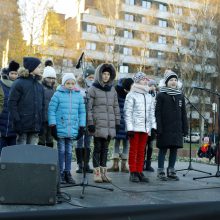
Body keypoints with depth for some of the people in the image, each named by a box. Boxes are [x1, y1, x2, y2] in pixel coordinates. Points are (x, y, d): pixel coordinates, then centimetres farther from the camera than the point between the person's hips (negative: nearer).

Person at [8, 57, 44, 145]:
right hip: (23, 125, -5)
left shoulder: (39, 86, 15)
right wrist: (17, 121, -15)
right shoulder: (19, 83, -3)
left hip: (35, 126, 5)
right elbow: (12, 104, -8)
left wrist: (41, 123, 8)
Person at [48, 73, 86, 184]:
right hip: (60, 128, -3)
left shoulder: (78, 95, 7)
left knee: (69, 151, 11)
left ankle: (68, 173, 20)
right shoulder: (57, 94, -4)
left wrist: (81, 127, 8)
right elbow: (51, 110, -4)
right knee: (61, 150, 5)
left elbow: (82, 112, 11)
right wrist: (53, 126, -7)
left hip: (73, 129, 3)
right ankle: (61, 173, 14)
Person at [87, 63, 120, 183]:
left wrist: (117, 122, 11)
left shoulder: (112, 89, 15)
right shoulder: (93, 89, 1)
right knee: (98, 148, -1)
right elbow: (89, 107, -4)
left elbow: (116, 107, 17)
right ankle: (97, 172, 5)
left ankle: (104, 171, 16)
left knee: (105, 148, 9)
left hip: (110, 124, 4)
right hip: (98, 124, -4)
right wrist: (90, 123, -10)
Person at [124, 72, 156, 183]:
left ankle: (139, 172, 13)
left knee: (141, 151, 8)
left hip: (145, 128, 5)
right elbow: (127, 112, -7)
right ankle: (133, 173, 5)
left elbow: (152, 113, 18)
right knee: (133, 150, -1)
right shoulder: (131, 95, -2)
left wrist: (153, 126, 9)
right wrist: (129, 128, -13)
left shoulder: (149, 96, 17)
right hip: (135, 127, -5)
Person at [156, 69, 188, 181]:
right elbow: (157, 113, -7)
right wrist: (159, 128, -14)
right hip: (165, 129, -4)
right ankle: (161, 172, 10)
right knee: (163, 149, 1)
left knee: (174, 150, 8)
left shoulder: (180, 96, 13)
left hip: (177, 129, 5)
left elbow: (183, 113, 14)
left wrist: (185, 128, 8)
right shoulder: (161, 95, -1)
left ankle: (171, 171, 19)